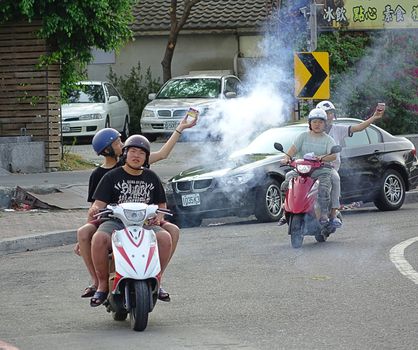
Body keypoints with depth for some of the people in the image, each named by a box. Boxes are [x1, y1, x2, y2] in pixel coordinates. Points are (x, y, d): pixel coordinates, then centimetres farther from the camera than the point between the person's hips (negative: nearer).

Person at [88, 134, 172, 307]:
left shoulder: (151, 178, 16)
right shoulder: (111, 177, 6)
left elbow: (161, 205, 21)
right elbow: (99, 204, -2)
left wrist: (158, 217, -3)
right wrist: (94, 210, -27)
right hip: (115, 222, -2)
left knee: (165, 238, -29)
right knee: (99, 239, -36)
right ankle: (103, 285, -21)